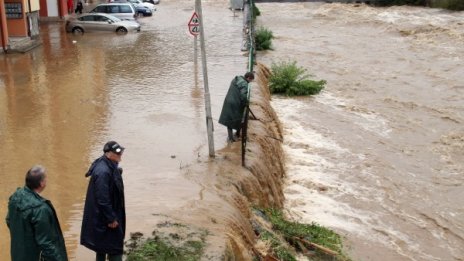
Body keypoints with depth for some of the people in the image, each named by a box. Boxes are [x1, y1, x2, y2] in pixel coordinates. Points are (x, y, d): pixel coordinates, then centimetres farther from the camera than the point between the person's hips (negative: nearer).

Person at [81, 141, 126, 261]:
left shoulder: (110, 166, 3)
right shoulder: (103, 172, -28)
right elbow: (103, 199, -26)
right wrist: (111, 218, -21)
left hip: (104, 215, 10)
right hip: (104, 215, -10)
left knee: (103, 243, 21)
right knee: (114, 246, 0)